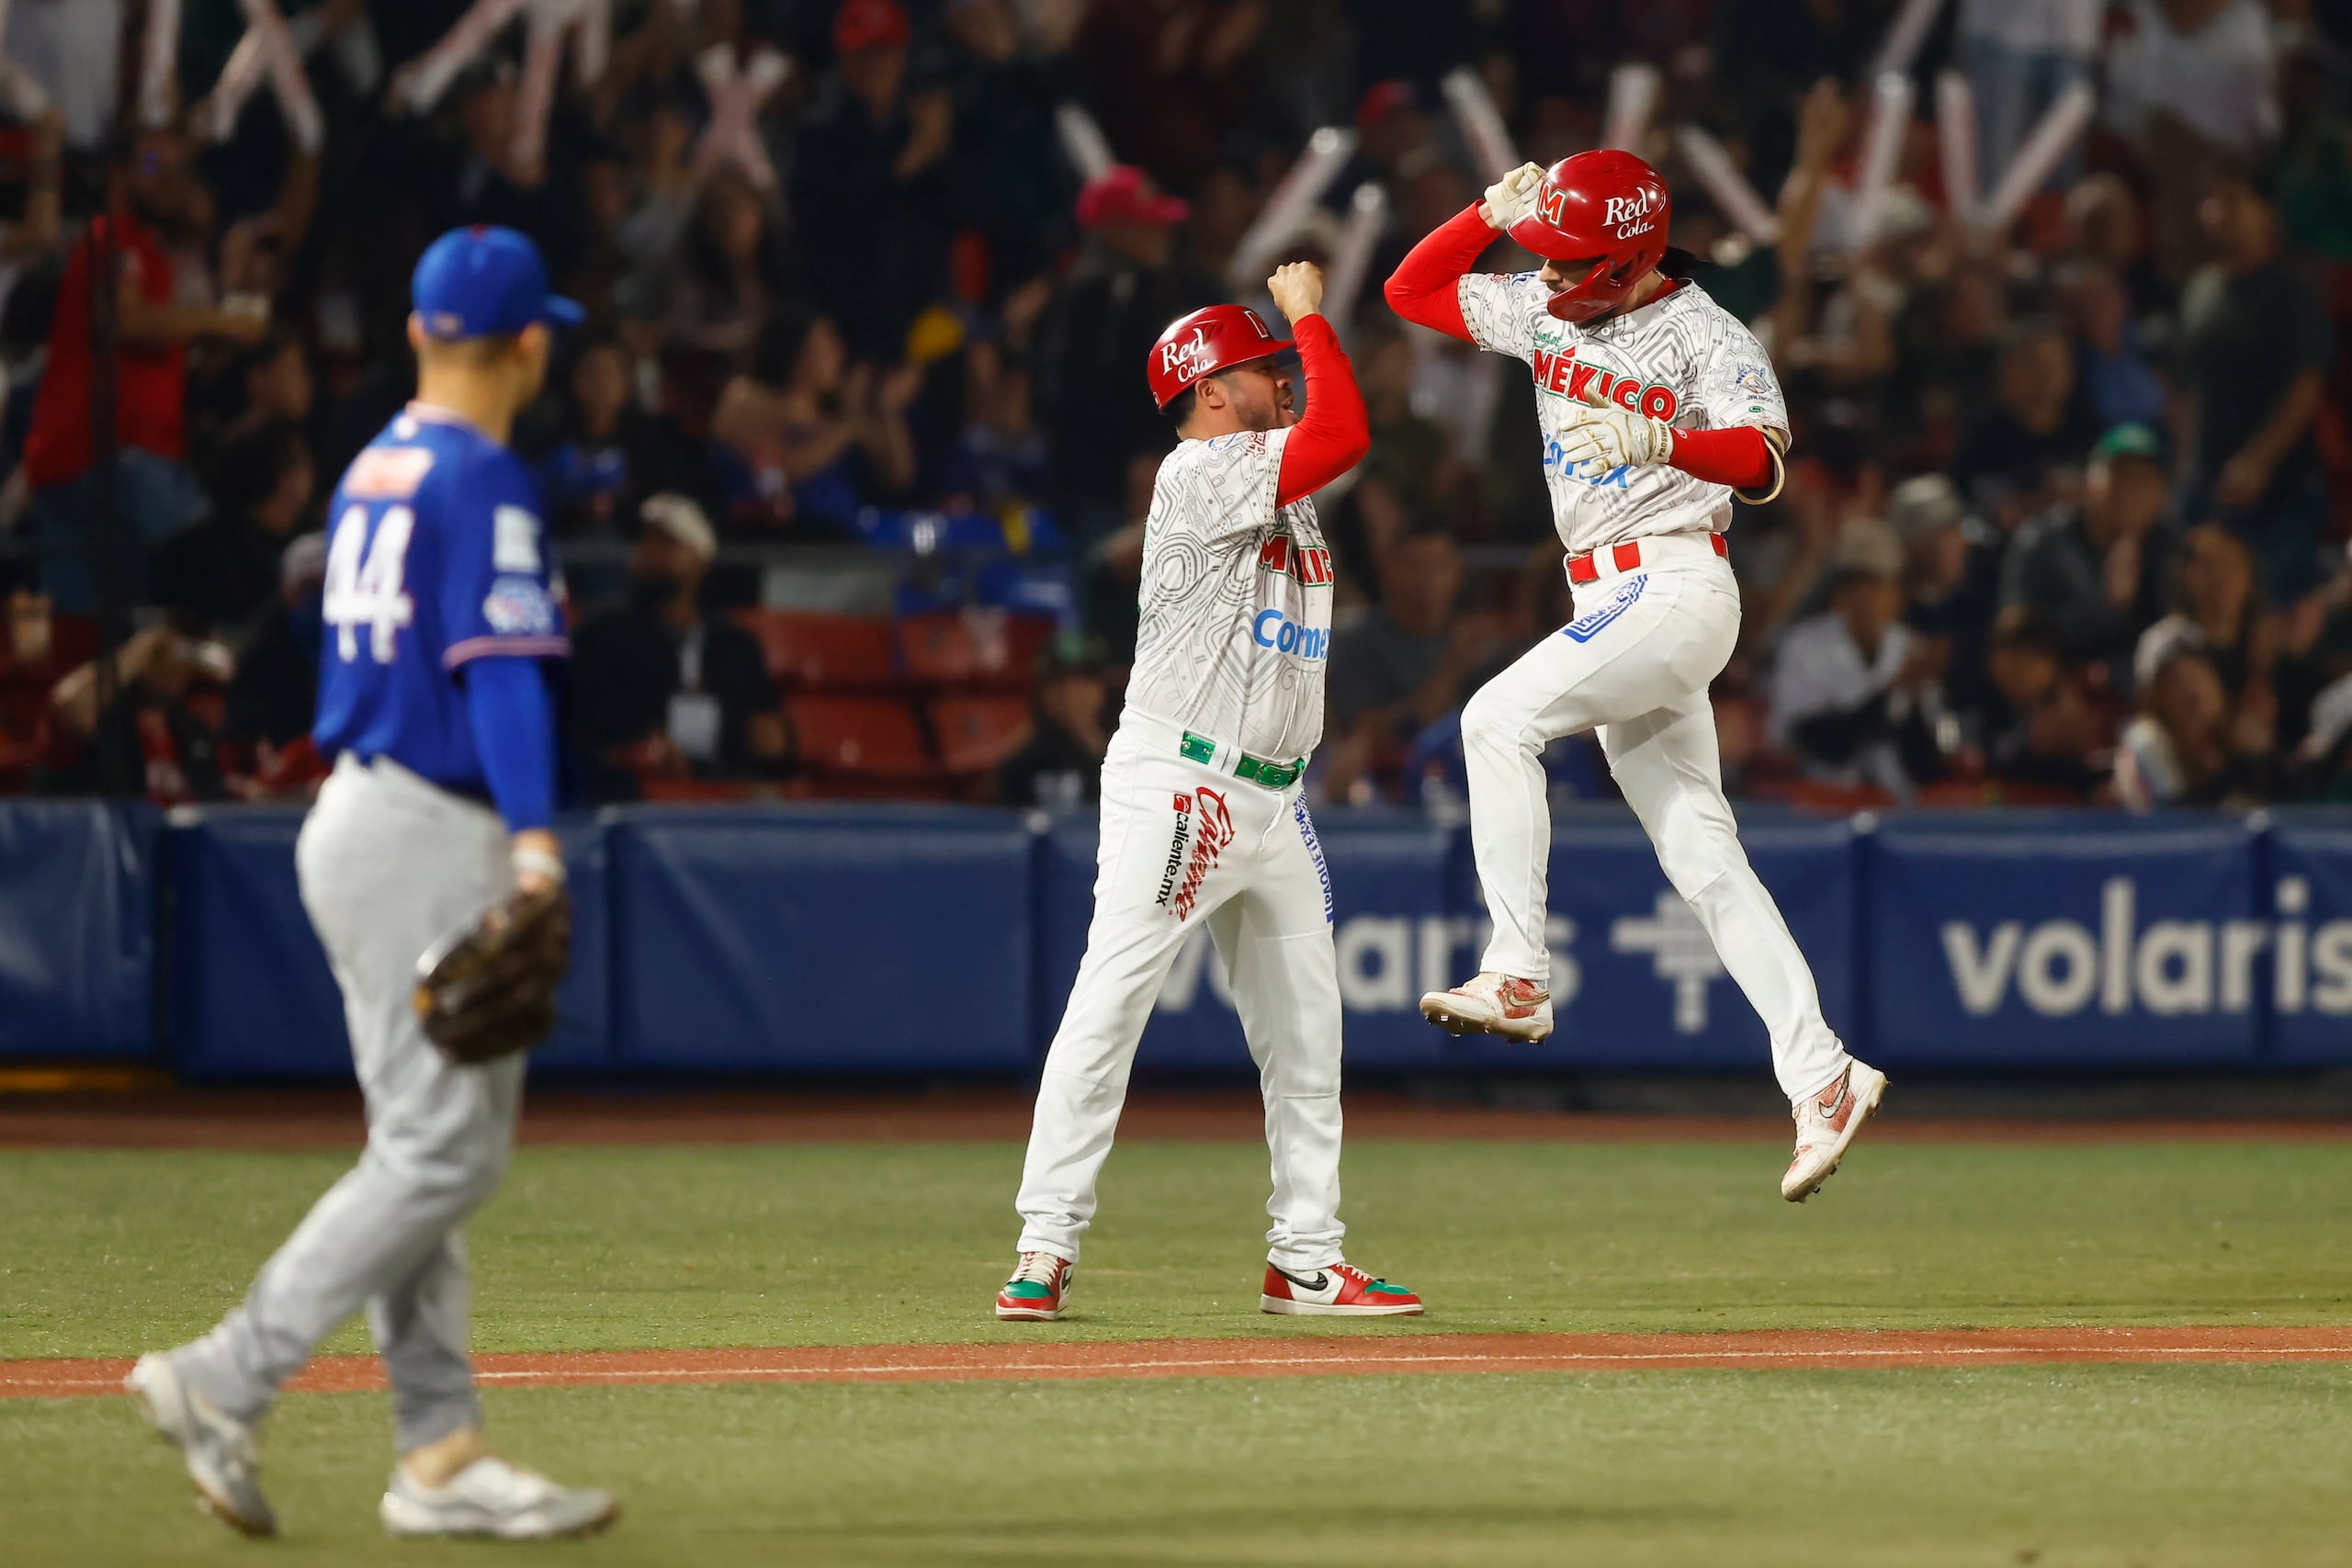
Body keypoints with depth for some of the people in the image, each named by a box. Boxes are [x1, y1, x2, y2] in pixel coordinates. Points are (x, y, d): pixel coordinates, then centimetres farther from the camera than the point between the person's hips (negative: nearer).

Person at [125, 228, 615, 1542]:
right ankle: (227, 1382, -11)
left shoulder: (374, 472, 15)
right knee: (443, 1152, -8)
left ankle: (441, 1454, 9)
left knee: (428, 1149, 10)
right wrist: (534, 839, -30)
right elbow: (499, 671, -22)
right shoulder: (486, 482, -12)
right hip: (434, 835, -10)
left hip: (354, 816, 10)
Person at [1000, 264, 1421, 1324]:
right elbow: (1342, 436, -19)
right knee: (1110, 1001, -12)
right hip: (1174, 785, -9)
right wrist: (1308, 318, -11)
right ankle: (1047, 1246, -13)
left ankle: (1306, 1260, 15)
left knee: (1306, 1032, 9)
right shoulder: (1198, 473, -12)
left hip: (1272, 799, 9)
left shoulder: (1271, 476, 18)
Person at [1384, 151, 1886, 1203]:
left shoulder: (1703, 336, -11)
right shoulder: (1546, 310, 11)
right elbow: (1411, 290, 18)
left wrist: (1661, 441, -43)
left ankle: (1517, 982, -24)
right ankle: (1819, 1079, 0)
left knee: (1501, 718, -23)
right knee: (1700, 856, 3)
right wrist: (1490, 214, 2)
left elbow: (1762, 463, -25)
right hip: (1612, 604, 8)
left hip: (1674, 589, -8)